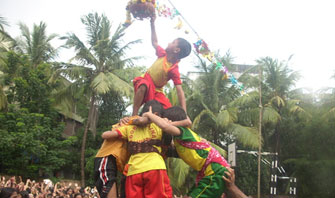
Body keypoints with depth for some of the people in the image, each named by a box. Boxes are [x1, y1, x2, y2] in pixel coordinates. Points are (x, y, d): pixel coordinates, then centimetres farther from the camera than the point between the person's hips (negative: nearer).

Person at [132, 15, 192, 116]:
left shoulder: (174, 70, -20)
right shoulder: (163, 54, -7)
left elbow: (180, 91, -27)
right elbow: (154, 42, 16)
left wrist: (184, 112, -38)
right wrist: (152, 24, 16)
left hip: (156, 92, -1)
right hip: (143, 82, 2)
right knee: (144, 85, -37)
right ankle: (134, 116, -40)